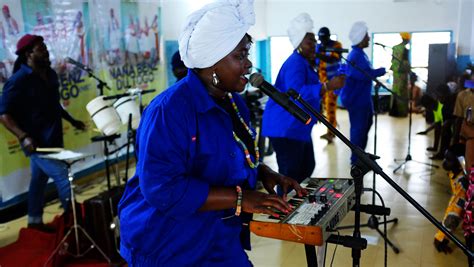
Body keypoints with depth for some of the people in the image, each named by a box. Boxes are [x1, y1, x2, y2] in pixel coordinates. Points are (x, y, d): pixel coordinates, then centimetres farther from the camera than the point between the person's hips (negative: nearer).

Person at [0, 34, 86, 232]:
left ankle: (35, 221, 33)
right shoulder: (18, 81, -17)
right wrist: (23, 136, -30)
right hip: (37, 142, -8)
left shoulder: (50, 74, 7)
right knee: (63, 178, -9)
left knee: (39, 180, 19)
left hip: (52, 139, 8)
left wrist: (71, 120, 15)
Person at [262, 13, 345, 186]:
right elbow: (296, 93, -34)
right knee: (290, 173, -9)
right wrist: (328, 86, -36)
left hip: (298, 127, 11)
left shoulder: (304, 62, 16)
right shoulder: (295, 63, -18)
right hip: (285, 128, -11)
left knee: (307, 167, 17)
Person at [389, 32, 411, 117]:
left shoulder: (394, 48, 5)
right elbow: (406, 63, -16)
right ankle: (401, 112, 6)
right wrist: (410, 72, -8)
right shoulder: (405, 49, -16)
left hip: (395, 71, 7)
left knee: (395, 91, 13)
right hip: (402, 72, -7)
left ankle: (394, 111, 17)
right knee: (402, 92, 1)